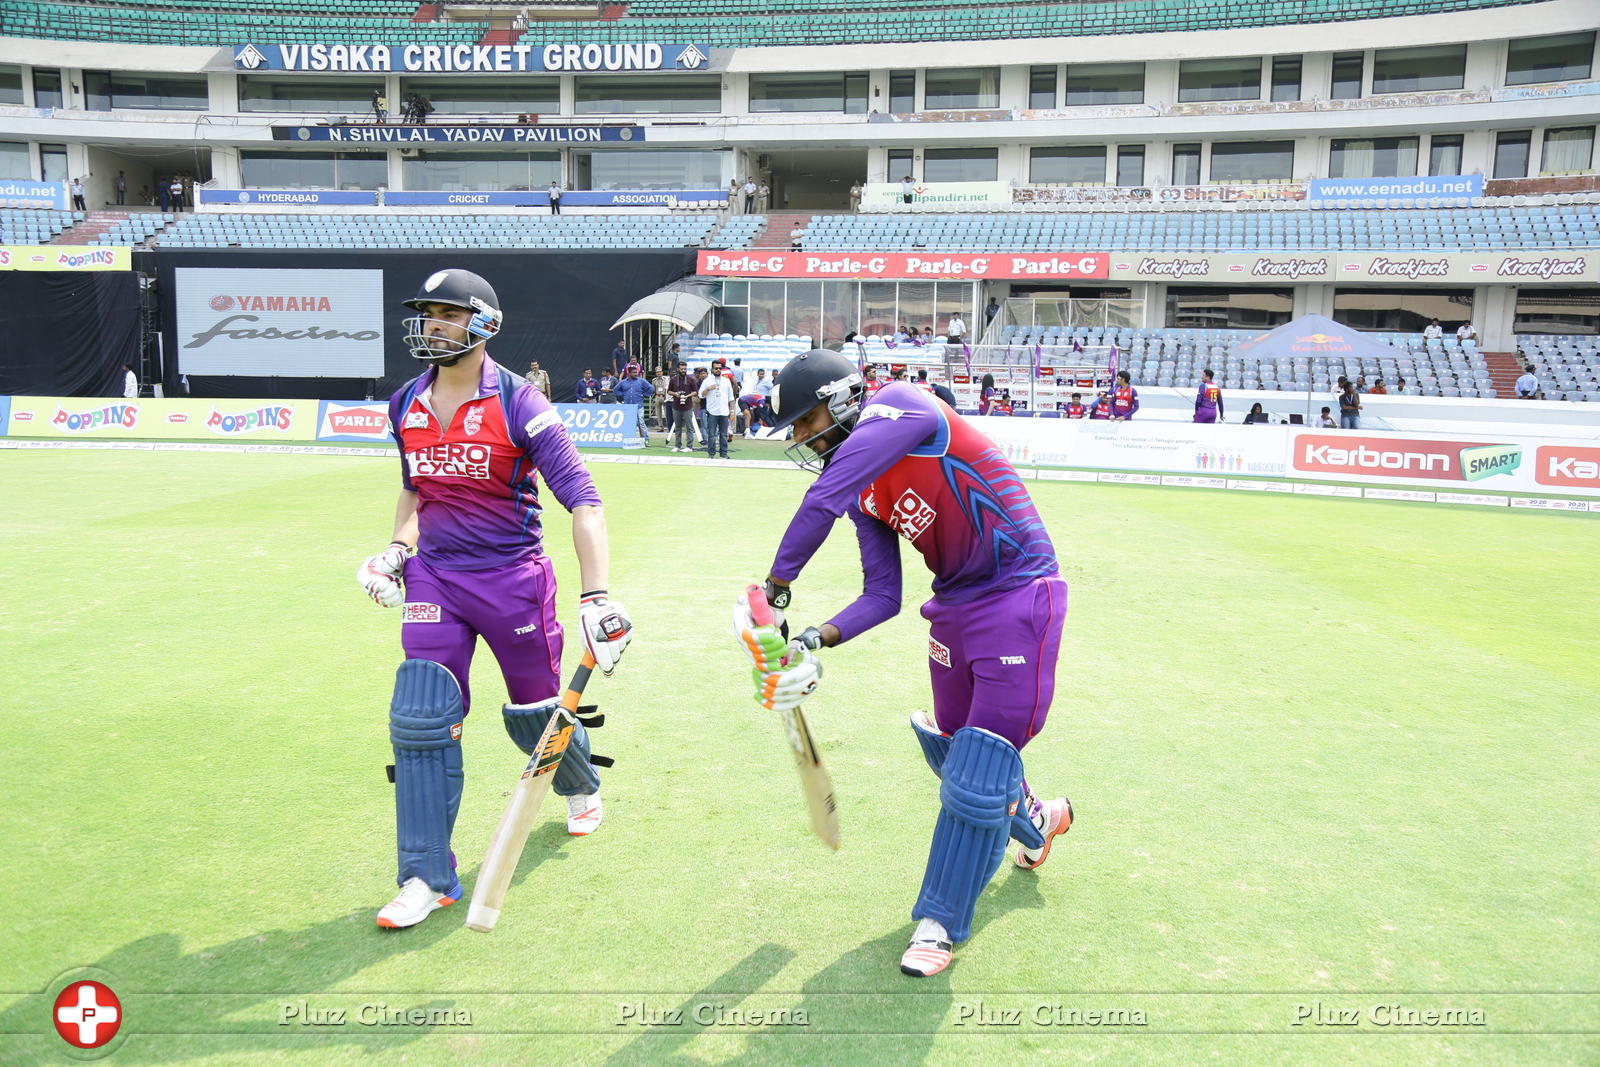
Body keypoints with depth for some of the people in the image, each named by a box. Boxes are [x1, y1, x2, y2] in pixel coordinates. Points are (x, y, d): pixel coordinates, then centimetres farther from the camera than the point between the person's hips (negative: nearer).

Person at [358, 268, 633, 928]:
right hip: (435, 577, 4)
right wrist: (397, 549, 6)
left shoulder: (518, 403, -14)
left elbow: (582, 499, -20)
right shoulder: (407, 404, 4)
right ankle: (427, 878, 9)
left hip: (513, 578, -4)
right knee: (421, 719, -5)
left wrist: (596, 598, -29)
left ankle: (580, 787, 45)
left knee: (536, 716, 9)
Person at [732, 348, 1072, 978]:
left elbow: (823, 501, -31)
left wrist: (778, 583, -24)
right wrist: (819, 639, -9)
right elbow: (883, 595, 5)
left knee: (978, 771, -5)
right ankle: (1036, 820, 48)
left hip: (1018, 595, -8)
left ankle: (941, 921, 11)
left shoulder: (901, 406, -19)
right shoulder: (864, 495, 6)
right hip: (954, 606, 9)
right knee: (953, 753, 18)